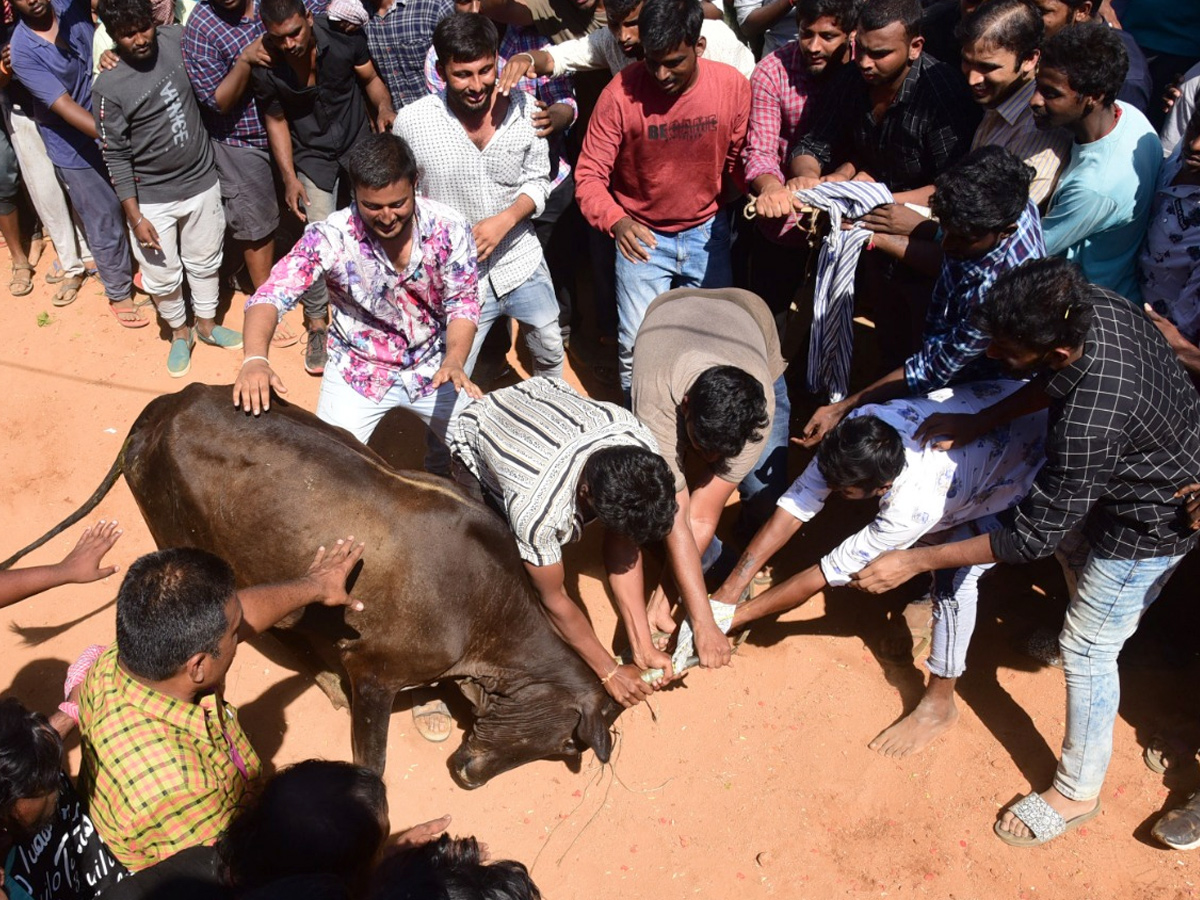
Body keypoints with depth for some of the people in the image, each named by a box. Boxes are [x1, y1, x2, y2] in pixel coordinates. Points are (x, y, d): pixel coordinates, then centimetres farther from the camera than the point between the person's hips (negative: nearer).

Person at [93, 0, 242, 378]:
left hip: (202, 182, 3)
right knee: (163, 275, 10)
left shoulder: (177, 40, -7)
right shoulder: (108, 87, -17)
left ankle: (206, 323, 42)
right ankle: (179, 332, 36)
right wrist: (135, 216, -14)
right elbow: (116, 157, -12)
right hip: (152, 199, -3)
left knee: (204, 261, 19)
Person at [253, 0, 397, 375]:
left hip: (358, 142, 1)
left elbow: (370, 78, -4)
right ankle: (316, 325, 5)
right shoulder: (265, 67, -18)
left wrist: (384, 106, -25)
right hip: (312, 156, -1)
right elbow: (276, 120, -4)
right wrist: (289, 178, -8)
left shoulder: (342, 37, -20)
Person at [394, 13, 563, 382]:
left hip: (523, 264, 3)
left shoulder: (525, 109, -11)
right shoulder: (412, 122, -16)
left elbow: (537, 181, 0)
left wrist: (505, 220, -18)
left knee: (550, 354, 22)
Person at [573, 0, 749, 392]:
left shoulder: (733, 86, -15)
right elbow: (589, 176, -18)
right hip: (643, 235, -2)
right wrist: (617, 221, -38)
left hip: (706, 230, 2)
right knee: (637, 344, -4)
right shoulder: (621, 93, -21)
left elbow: (740, 158, -2)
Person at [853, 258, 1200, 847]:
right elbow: (1057, 380, 2)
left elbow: (1033, 535, -32)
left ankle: (1076, 794, 27)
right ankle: (1087, 618, 67)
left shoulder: (1089, 423, -44)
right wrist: (980, 422, -9)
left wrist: (913, 563, -27)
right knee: (1075, 544, 33)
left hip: (1152, 517, -8)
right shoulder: (1091, 306, -22)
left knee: (1088, 650, 6)